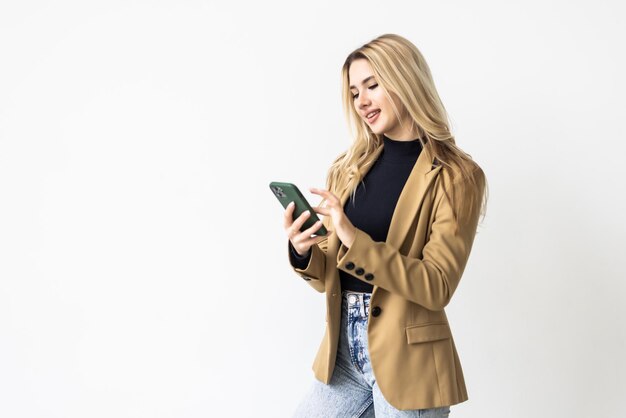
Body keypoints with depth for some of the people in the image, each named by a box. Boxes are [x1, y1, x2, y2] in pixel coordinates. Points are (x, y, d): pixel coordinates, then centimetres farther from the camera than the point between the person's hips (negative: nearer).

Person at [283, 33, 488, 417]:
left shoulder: (455, 177, -8)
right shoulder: (348, 169, 6)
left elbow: (437, 287, -16)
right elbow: (328, 278, 9)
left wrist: (355, 240, -26)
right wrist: (303, 251, -13)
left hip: (406, 360, -5)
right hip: (343, 353, 5)